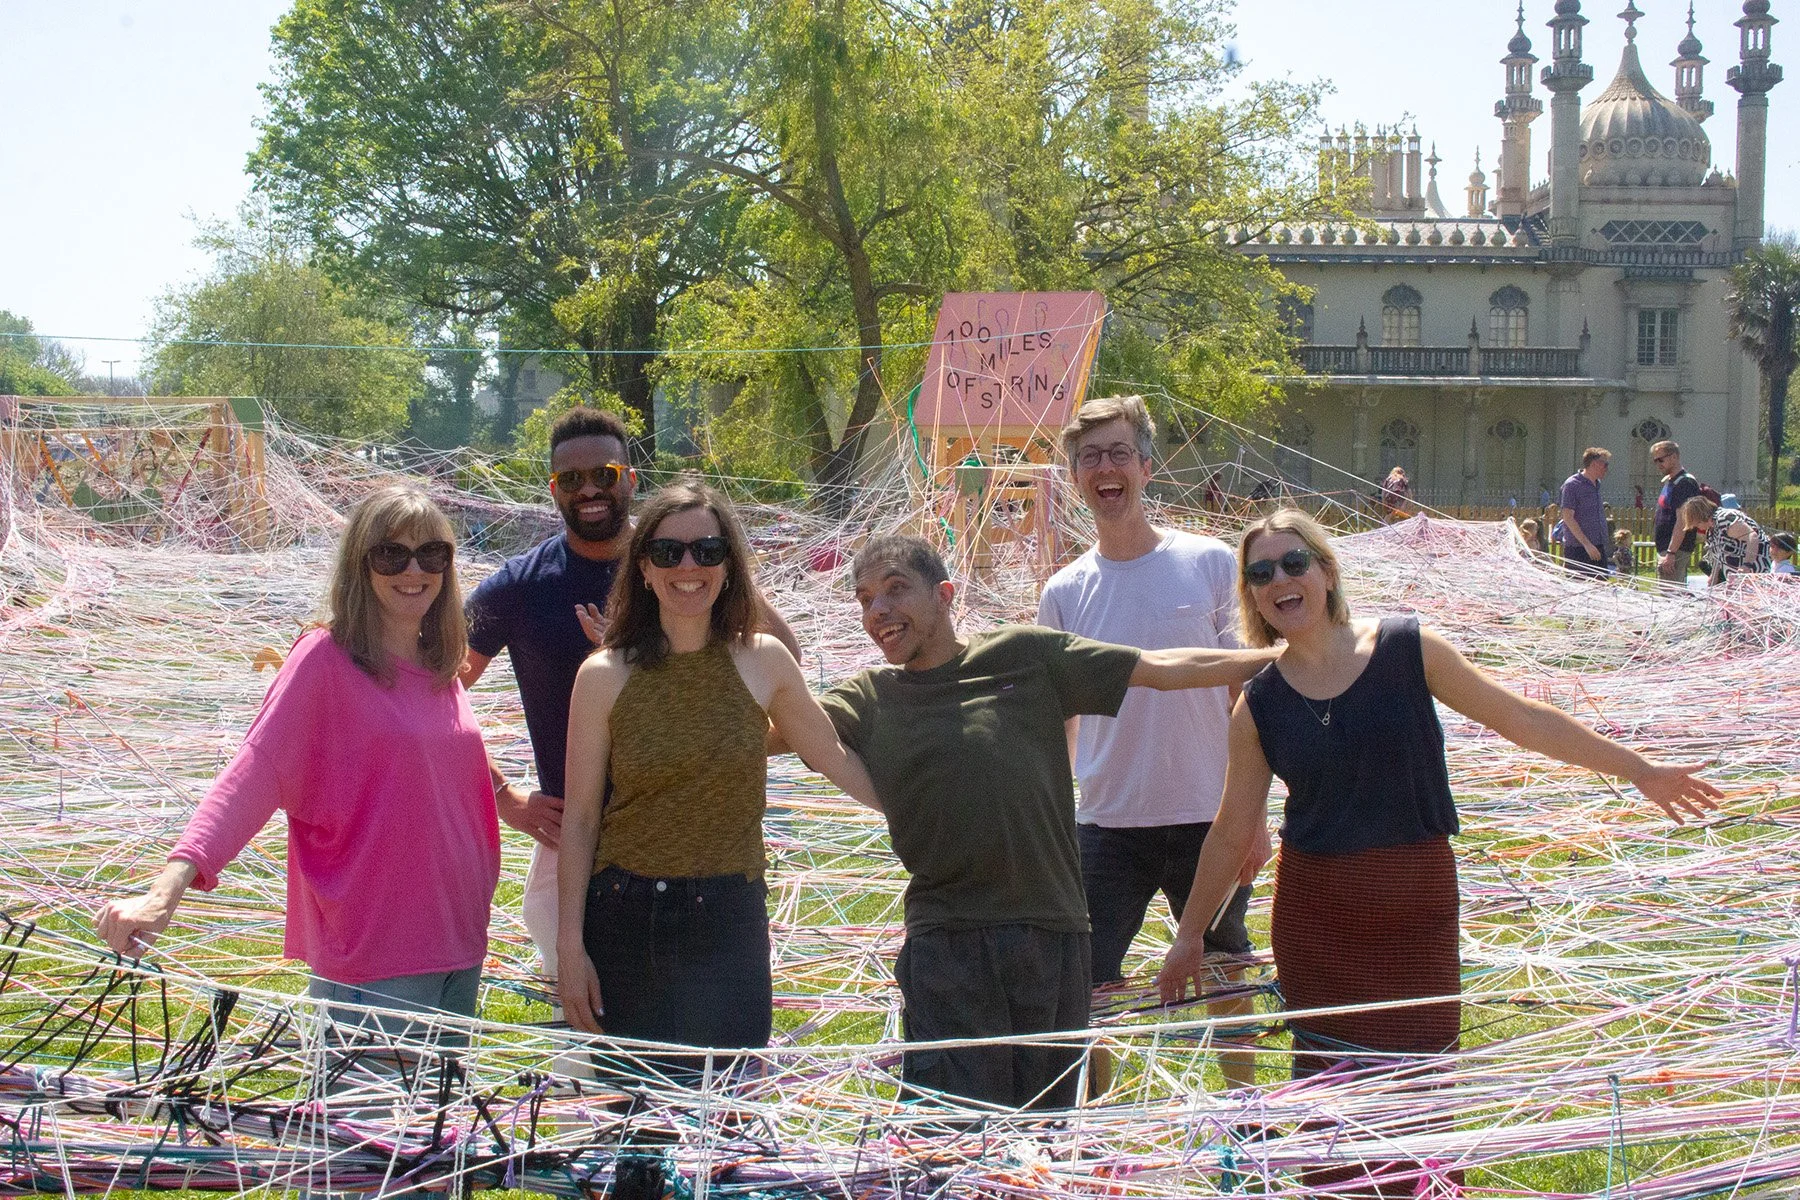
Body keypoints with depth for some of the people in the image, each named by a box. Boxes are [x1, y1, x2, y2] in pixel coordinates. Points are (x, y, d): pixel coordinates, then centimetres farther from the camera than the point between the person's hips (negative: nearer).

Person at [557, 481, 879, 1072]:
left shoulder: (762, 662, 2)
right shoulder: (604, 676, -1)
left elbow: (832, 759, 15)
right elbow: (579, 819, 2)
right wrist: (570, 946, -1)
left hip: (729, 923, 0)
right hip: (626, 924, 0)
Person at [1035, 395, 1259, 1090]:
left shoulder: (1211, 565, -5)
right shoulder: (1065, 594, 1)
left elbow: (1249, 695, -1)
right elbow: (1059, 723, 8)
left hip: (1207, 821, -1)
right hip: (1106, 826, 1)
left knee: (1228, 979, 17)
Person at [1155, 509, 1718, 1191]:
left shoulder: (1408, 649, -5)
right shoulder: (1258, 707, -1)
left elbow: (1520, 719, 2)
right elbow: (1232, 834, 8)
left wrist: (1640, 771, 5)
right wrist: (1191, 934, 12)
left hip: (1417, 904, -1)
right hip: (1317, 913, 1)